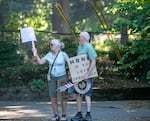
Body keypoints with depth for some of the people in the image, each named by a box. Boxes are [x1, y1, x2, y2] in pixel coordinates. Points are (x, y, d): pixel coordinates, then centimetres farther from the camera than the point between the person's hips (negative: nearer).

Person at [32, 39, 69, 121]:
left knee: (63, 97, -3)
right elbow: (40, 62, -2)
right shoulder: (49, 55, 2)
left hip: (62, 77, -3)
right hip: (52, 78, 4)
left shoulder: (63, 54, -8)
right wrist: (36, 53, -11)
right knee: (53, 98, -1)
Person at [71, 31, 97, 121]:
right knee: (78, 94, 8)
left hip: (87, 75, -8)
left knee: (87, 94, -5)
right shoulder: (79, 47, 15)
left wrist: (87, 74, -23)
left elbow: (93, 62, -18)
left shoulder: (89, 47, -11)